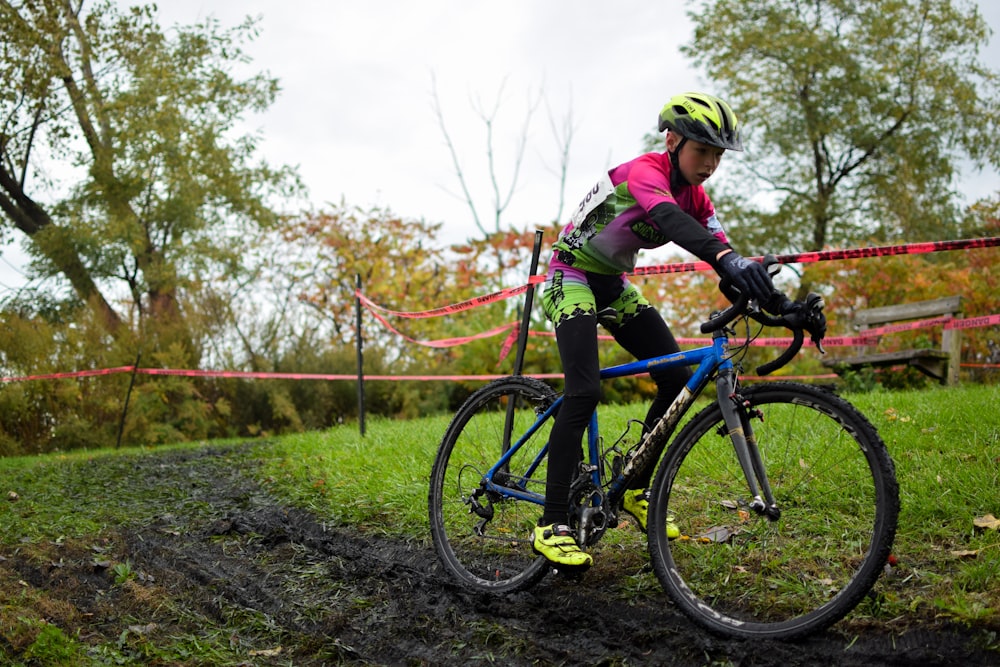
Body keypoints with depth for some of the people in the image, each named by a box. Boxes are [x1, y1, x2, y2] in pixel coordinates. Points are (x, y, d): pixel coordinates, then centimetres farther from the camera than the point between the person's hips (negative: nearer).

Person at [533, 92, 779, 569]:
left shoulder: (693, 194, 0)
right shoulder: (644, 172, -25)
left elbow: (720, 247, -11)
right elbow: (671, 221, -46)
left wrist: (765, 293, -28)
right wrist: (730, 260, -63)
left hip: (615, 286, 8)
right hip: (572, 278, -8)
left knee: (677, 379, -5)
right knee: (585, 391, -24)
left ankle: (636, 491, 11)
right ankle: (552, 525, -20)